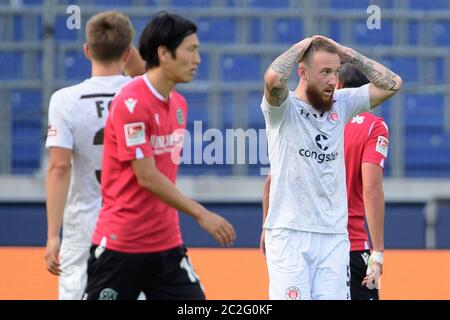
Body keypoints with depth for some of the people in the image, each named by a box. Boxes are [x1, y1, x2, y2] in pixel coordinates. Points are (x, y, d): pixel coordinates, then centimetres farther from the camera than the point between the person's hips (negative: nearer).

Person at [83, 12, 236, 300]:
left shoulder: (179, 104, 10)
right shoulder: (131, 103, -16)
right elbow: (147, 177, -19)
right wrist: (201, 214, -18)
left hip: (166, 243, 7)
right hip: (121, 241, -7)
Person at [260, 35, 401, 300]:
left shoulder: (342, 105, 12)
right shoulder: (284, 109, -4)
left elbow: (392, 83, 12)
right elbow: (273, 79, -25)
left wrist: (347, 54, 6)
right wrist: (301, 47, -8)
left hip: (335, 237, 5)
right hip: (289, 235, -5)